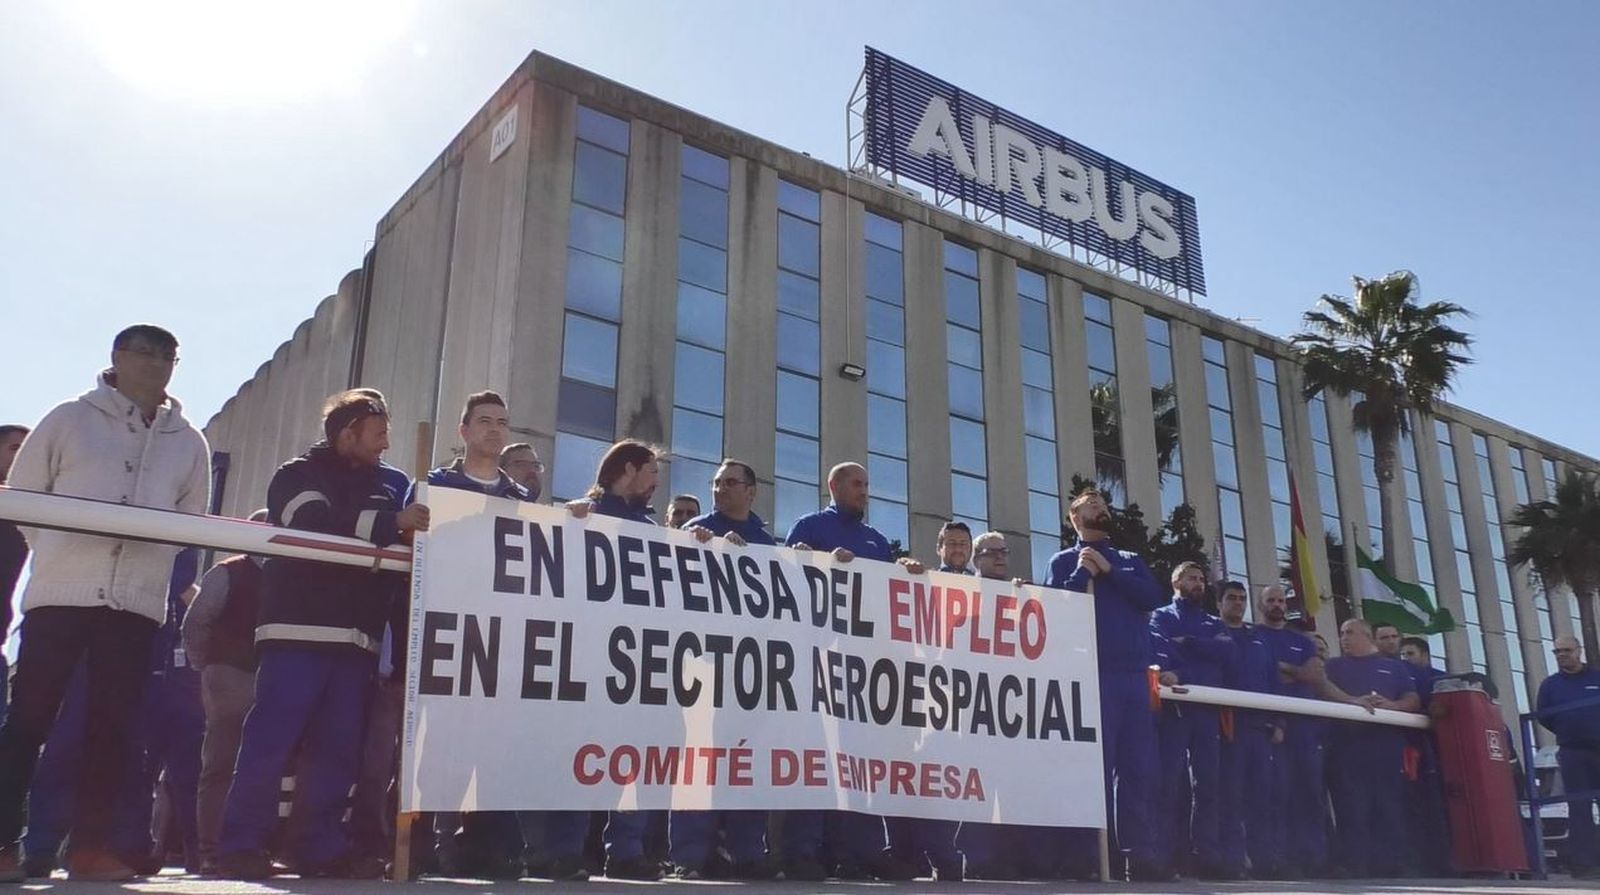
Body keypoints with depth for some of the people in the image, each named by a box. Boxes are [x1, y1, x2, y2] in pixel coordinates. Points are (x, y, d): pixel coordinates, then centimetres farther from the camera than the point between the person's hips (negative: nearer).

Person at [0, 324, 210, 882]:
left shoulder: (189, 443, 13)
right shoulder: (70, 419, 6)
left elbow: (192, 521, 16)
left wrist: (149, 549, 1)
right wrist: (56, 548, 1)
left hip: (138, 602, 2)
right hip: (59, 593, -2)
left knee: (112, 726, 3)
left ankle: (90, 847, 9)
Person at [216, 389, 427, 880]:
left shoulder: (378, 488, 22)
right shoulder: (299, 474, 4)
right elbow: (316, 525, -15)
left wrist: (414, 530, 1)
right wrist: (392, 523, -19)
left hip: (355, 640, 6)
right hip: (300, 632, -6)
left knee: (338, 749, 4)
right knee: (270, 742, -7)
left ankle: (321, 849, 9)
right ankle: (241, 846, 0)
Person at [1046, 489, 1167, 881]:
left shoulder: (1130, 561, 21)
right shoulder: (1064, 561, 10)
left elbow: (1152, 596, 3)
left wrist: (1109, 571, -2)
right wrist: (1083, 572, -5)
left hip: (1134, 673, 4)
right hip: (1092, 673, -4)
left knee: (1138, 766, 2)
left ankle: (1141, 854, 5)